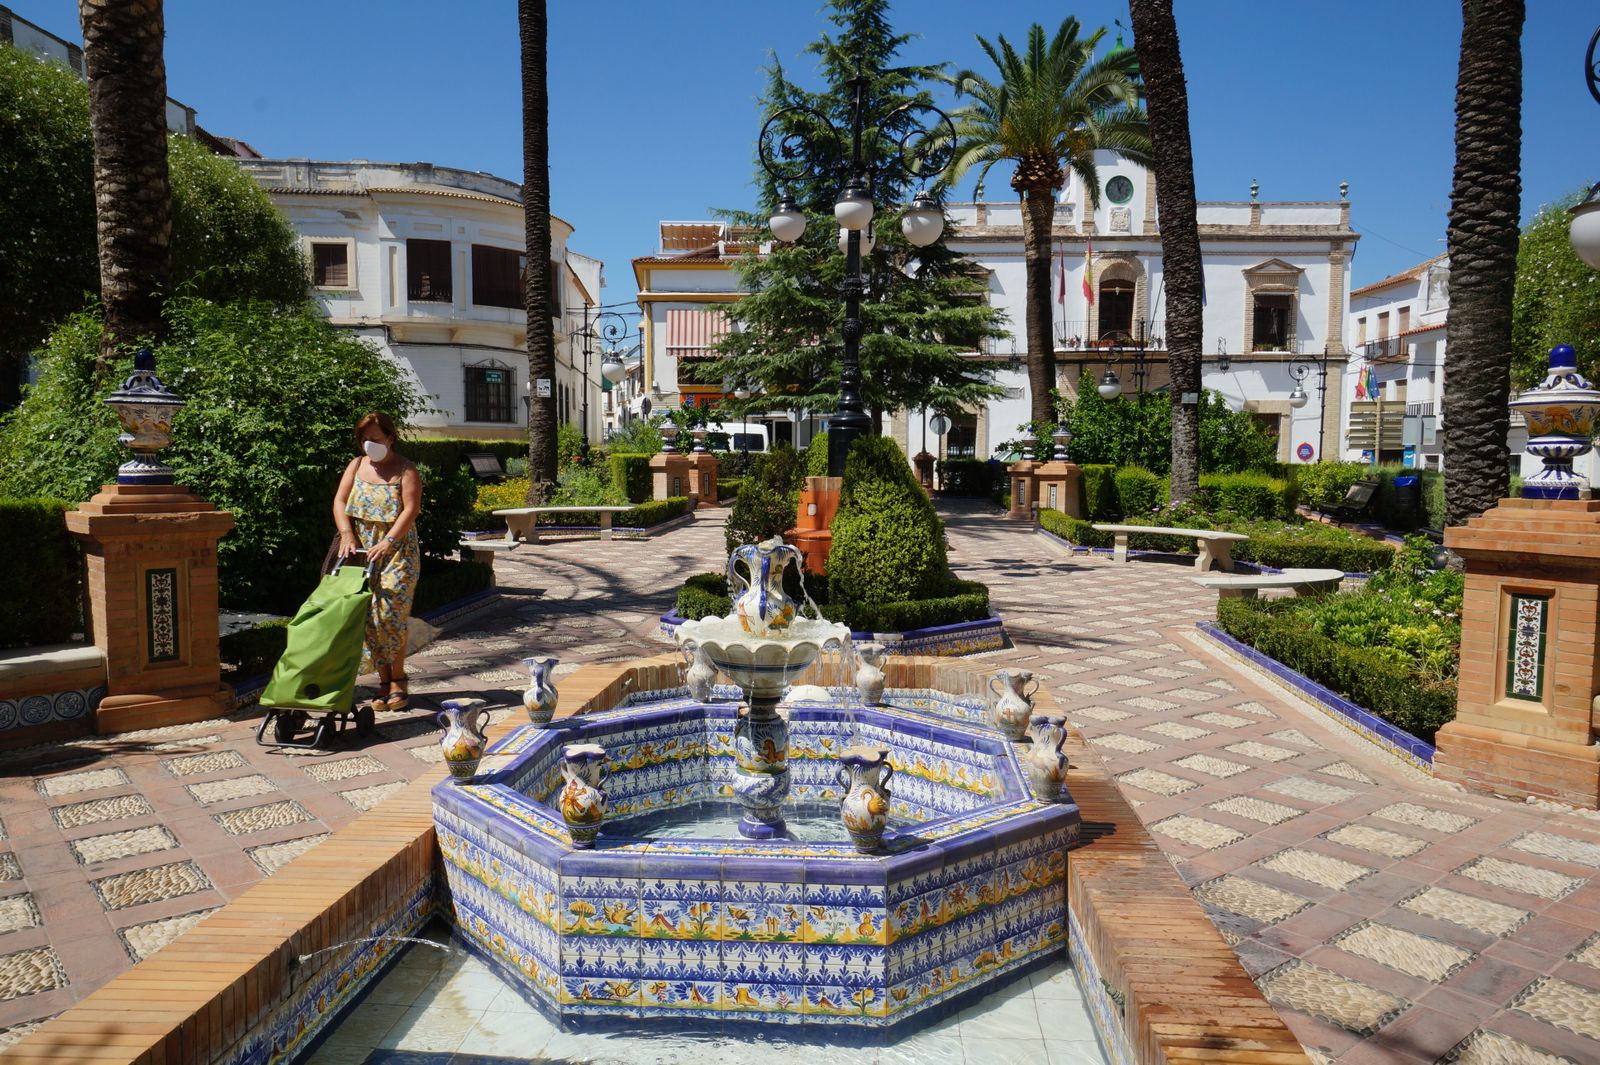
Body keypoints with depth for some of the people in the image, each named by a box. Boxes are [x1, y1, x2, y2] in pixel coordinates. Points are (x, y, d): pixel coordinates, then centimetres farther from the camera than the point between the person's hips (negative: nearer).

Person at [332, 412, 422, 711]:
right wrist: (347, 534, -8)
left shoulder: (405, 470, -3)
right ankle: (385, 681, 8)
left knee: (389, 613, -12)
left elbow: (410, 510, -13)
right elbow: (340, 501, 7)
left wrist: (388, 542, -23)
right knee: (367, 616, 1)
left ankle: (397, 680, 1)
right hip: (361, 550, 5)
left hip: (397, 550, -5)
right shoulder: (357, 465, 13)